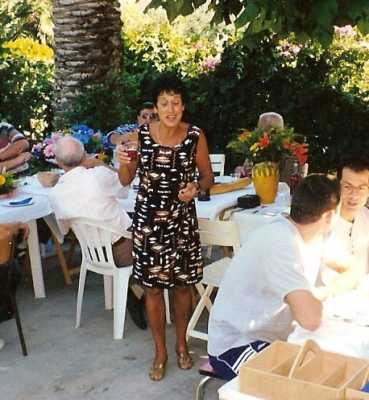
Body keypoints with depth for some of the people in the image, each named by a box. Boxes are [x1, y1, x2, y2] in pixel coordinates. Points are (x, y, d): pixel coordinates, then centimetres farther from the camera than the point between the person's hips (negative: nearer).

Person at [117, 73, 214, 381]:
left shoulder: (195, 136, -8)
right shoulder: (140, 135, -8)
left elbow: (208, 176, 3)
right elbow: (126, 181, 0)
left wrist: (196, 187, -18)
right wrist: (124, 164, -21)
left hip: (182, 219, 0)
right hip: (148, 219, 0)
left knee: (182, 284, 12)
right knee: (153, 286, 8)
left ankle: (182, 344, 34)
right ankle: (160, 351, 25)